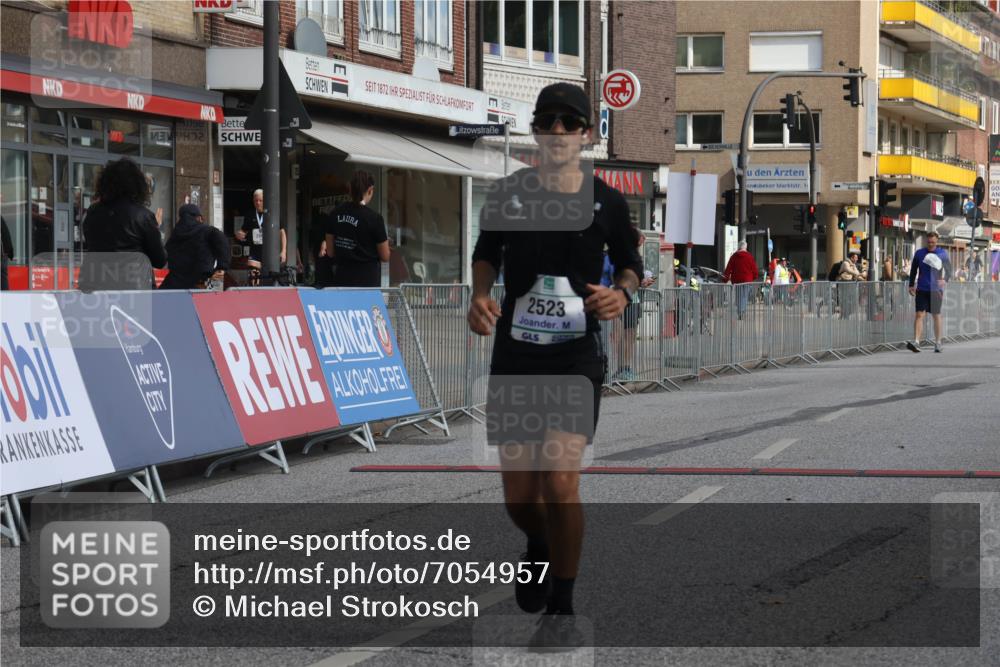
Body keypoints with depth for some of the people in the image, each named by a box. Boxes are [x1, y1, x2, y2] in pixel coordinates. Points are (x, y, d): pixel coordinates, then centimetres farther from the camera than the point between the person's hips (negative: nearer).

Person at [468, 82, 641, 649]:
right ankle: (541, 550, 43)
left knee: (561, 478, -18)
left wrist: (623, 293, -10)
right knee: (519, 494, 6)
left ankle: (561, 610, -3)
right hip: (515, 355, 2)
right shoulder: (508, 195, 1)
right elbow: (487, 254, 15)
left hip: (578, 357, -2)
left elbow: (631, 262, 13)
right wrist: (480, 296, -5)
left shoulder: (607, 202, -1)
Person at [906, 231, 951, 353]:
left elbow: (949, 270, 2)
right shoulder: (919, 253, 4)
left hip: (936, 289, 0)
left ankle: (938, 343, 19)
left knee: (936, 316, 8)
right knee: (919, 314, -10)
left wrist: (945, 280, -18)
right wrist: (911, 285, 7)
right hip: (922, 289, 0)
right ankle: (916, 342, -18)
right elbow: (913, 270, 12)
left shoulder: (942, 254, 1)